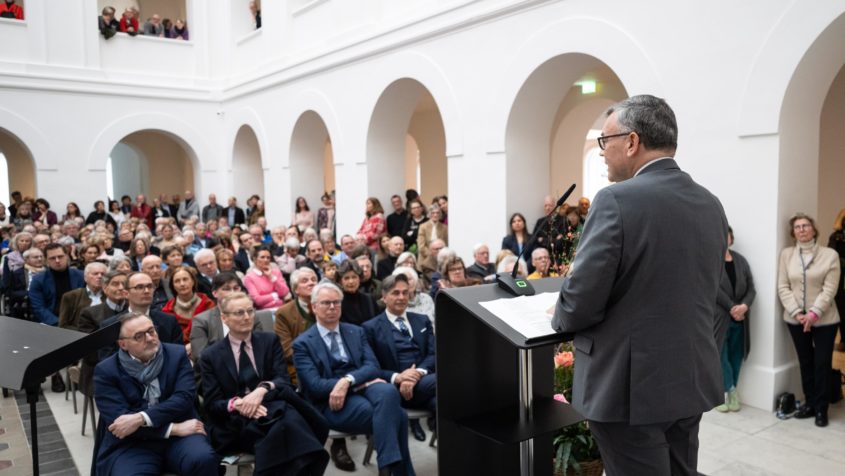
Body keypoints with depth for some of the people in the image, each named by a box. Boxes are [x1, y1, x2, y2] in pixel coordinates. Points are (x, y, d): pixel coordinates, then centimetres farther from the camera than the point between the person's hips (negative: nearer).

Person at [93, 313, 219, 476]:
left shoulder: (176, 354, 6)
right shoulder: (106, 372, 1)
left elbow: (184, 398, -6)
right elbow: (118, 420, -10)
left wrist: (140, 418, -20)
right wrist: (174, 429, -16)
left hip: (177, 437, 2)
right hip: (132, 445, -1)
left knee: (204, 459, -29)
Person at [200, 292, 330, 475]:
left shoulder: (270, 341, 13)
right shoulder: (211, 356, 9)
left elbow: (283, 380, 1)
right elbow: (212, 404, 3)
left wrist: (262, 389, -21)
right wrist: (237, 404, -19)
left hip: (271, 408, 2)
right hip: (235, 424, -2)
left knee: (288, 417, -36)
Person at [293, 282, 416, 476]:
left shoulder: (356, 332, 16)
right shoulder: (303, 343, 4)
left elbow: (372, 366, 3)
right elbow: (314, 385, -8)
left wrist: (348, 380, -19)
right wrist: (360, 383, -16)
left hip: (363, 387, 4)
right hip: (333, 402, -4)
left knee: (388, 392, -35)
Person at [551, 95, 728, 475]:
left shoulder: (617, 201, -18)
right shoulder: (710, 205, 6)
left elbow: (580, 301, -19)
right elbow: (701, 295, 13)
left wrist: (560, 318, 2)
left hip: (632, 387, -7)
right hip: (694, 380, 8)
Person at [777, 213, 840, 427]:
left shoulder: (830, 255, -3)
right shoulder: (786, 254, 2)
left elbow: (830, 289, -9)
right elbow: (783, 287, -2)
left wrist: (814, 313, -17)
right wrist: (797, 313, -12)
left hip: (824, 319, -2)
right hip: (796, 319, 2)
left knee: (822, 363, 1)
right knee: (805, 363, 12)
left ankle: (821, 408, 14)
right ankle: (809, 403, 24)